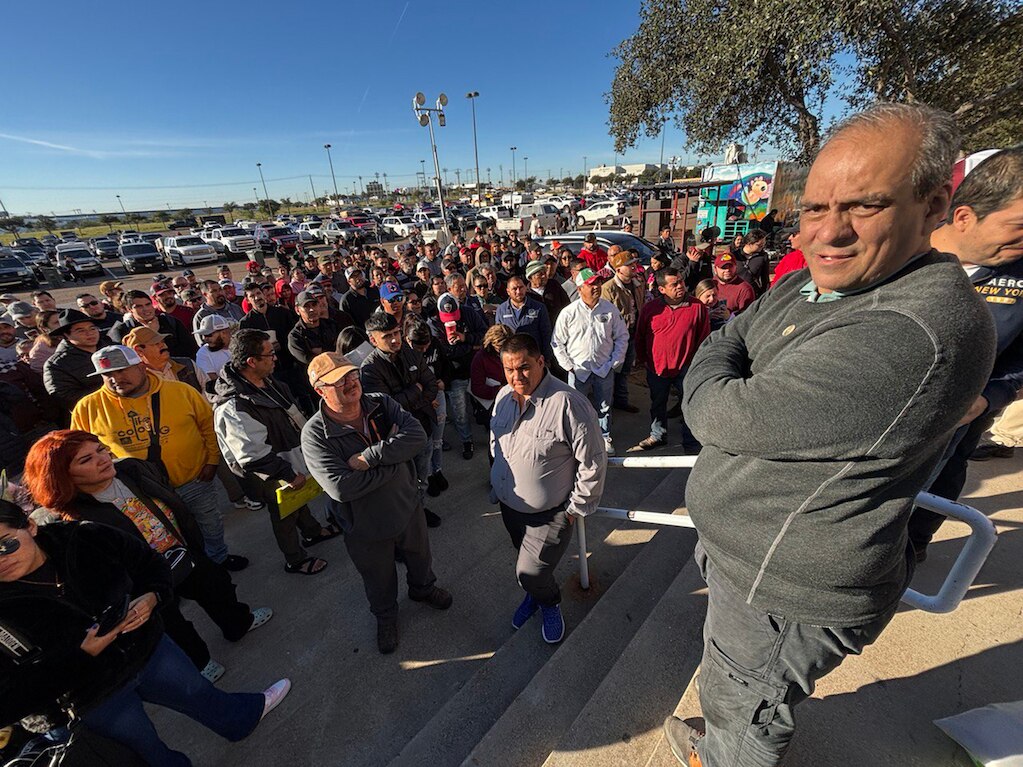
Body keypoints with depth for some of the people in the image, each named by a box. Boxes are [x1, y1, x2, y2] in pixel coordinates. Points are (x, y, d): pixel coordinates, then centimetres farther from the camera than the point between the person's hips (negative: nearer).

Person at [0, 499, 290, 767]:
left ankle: (250, 713, 54)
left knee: (202, 694, 27)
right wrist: (81, 656, -30)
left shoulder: (85, 540, -20)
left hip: (148, 648, 3)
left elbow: (152, 565, -5)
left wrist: (152, 597, -23)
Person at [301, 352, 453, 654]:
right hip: (366, 527, -3)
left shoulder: (382, 404, -14)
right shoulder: (314, 434, -24)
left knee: (420, 558, 30)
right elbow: (341, 487, -34)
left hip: (409, 508, 3)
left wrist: (369, 457, -34)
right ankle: (385, 616, 58)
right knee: (379, 581, 25)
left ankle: (423, 588, 64)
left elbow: (418, 436, -27)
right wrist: (396, 458, -28)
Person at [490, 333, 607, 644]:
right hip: (509, 505, 6)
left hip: (550, 514, -6)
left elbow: (593, 460, -19)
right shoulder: (503, 397, -4)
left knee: (530, 572, -2)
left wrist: (578, 507, -12)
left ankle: (549, 602, 33)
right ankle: (536, 594, 55)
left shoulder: (568, 402, -27)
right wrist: (496, 485, 16)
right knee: (526, 562, 24)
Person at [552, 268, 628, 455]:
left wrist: (615, 361, 1)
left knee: (604, 407, 16)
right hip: (578, 369, -2)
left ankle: (605, 438, 35)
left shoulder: (610, 309, -2)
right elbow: (557, 343, -1)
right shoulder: (569, 313, -8)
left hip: (604, 368, 2)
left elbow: (622, 336, 8)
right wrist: (568, 366, -6)